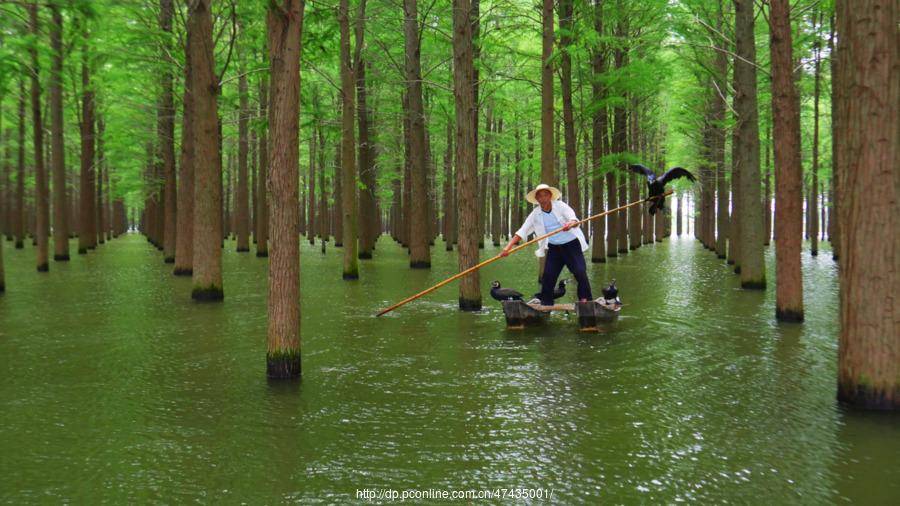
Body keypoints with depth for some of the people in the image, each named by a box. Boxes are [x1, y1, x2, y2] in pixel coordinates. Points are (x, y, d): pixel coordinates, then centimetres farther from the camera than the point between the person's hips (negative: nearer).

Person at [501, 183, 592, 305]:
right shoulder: (535, 214, -1)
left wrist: (570, 224, -46)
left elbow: (573, 218, -21)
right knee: (547, 276, -3)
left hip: (571, 244, -3)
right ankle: (545, 304, 7)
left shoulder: (560, 206, -7)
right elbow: (522, 231, -6)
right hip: (553, 248, 3)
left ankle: (586, 301, -5)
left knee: (580, 272, -14)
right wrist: (508, 247, -18)